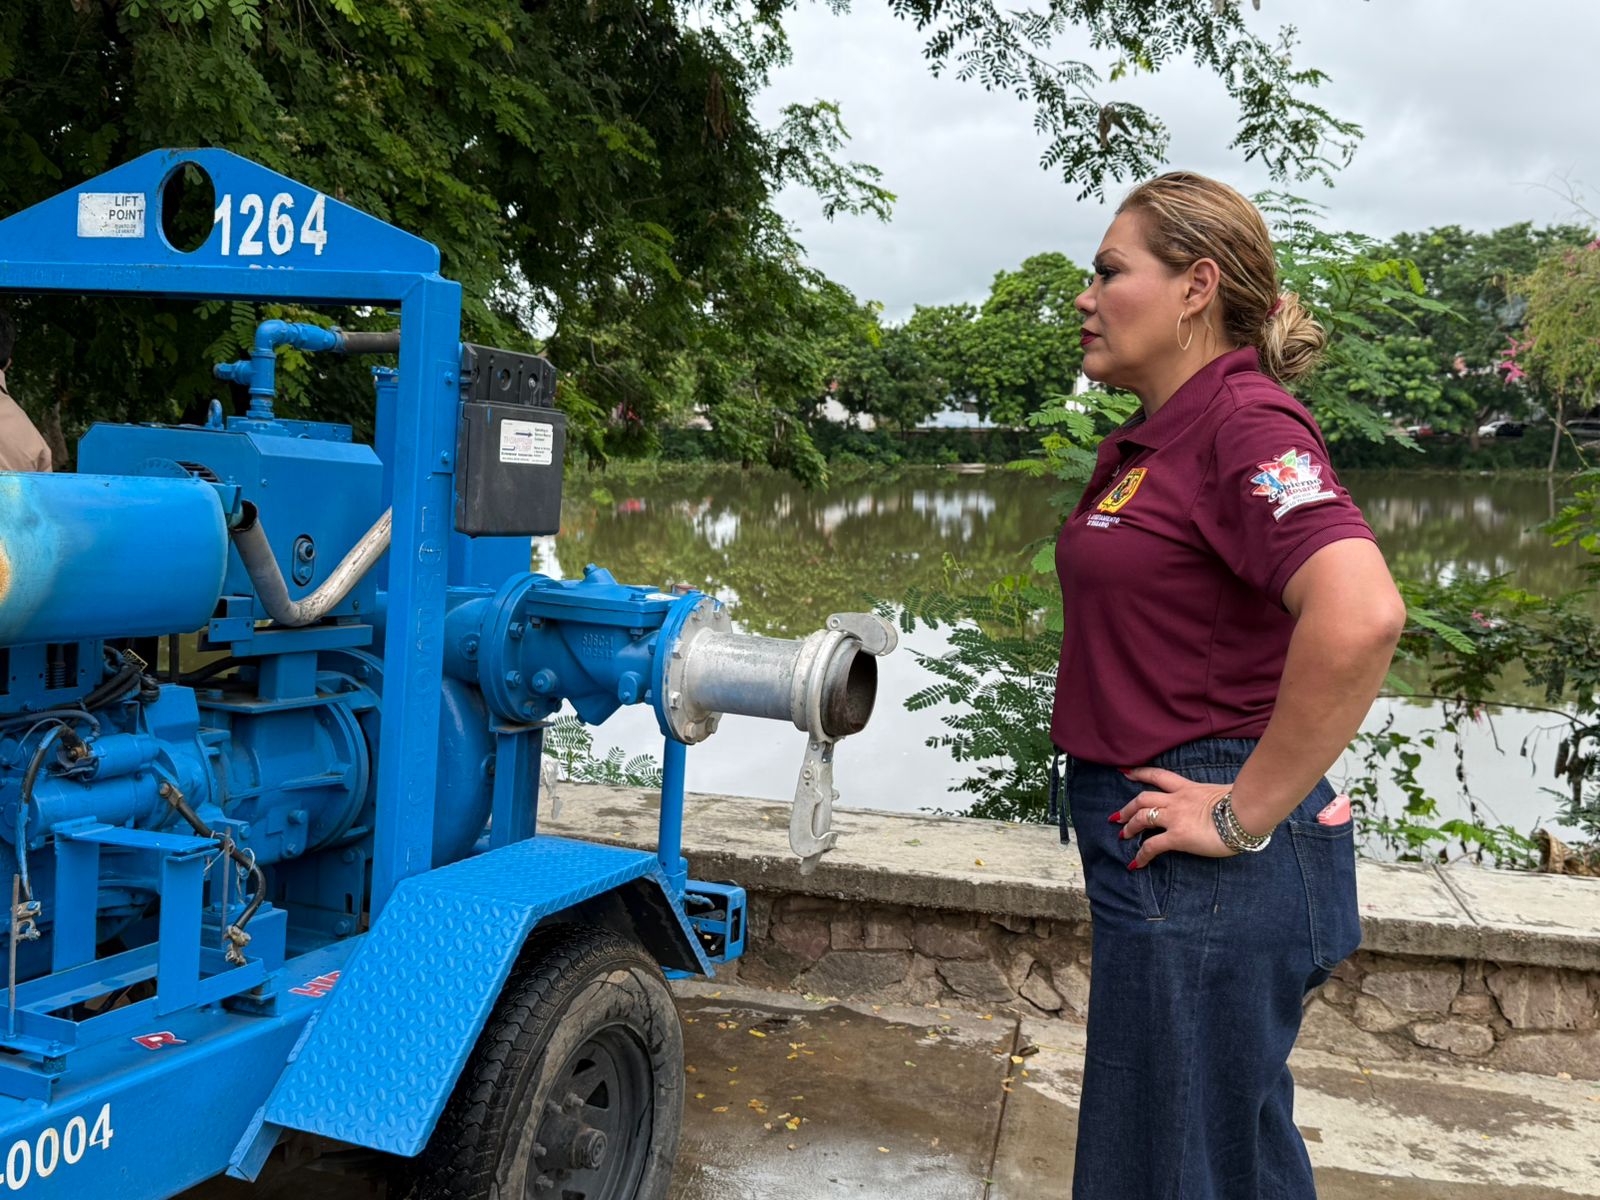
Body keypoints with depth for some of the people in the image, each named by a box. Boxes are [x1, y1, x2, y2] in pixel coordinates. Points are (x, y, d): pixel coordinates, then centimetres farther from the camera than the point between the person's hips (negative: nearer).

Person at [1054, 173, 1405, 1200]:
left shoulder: (1247, 422, -17)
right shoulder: (1149, 441, 11)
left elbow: (1360, 615, -32)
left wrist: (1247, 815, -25)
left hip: (1207, 873, -9)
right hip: (1163, 857, 9)